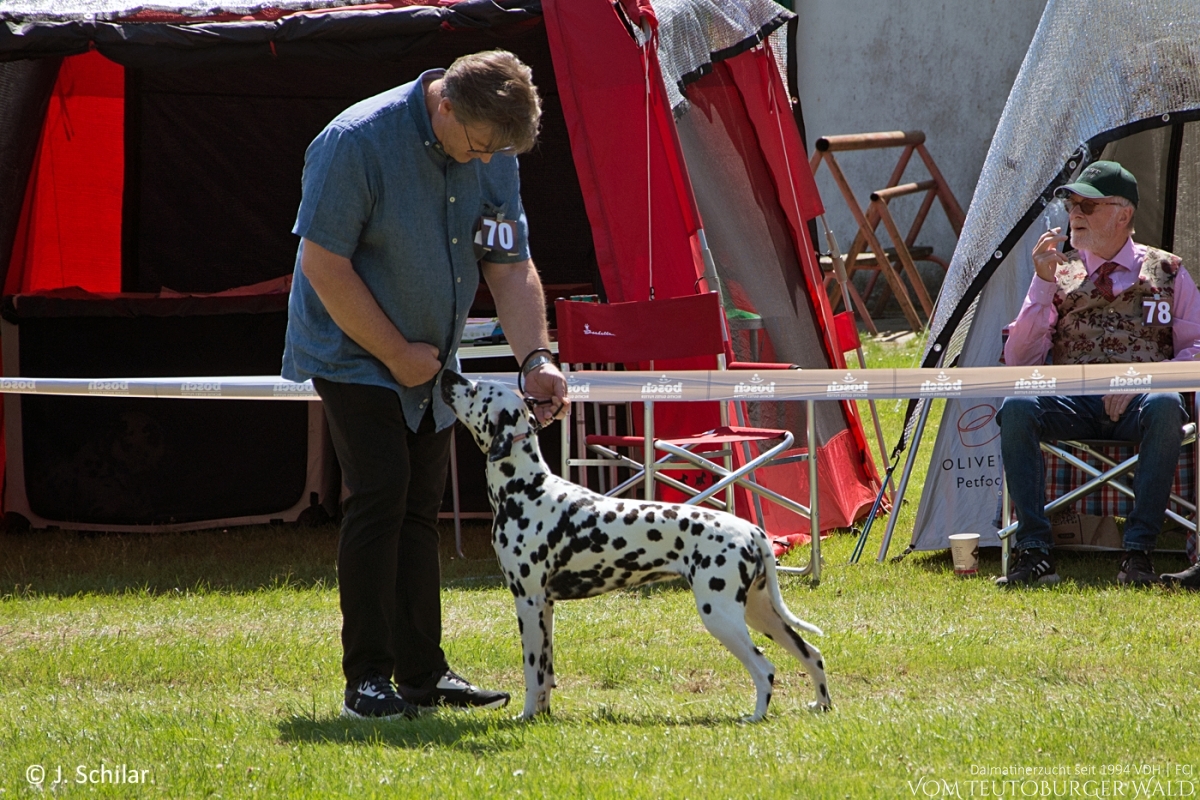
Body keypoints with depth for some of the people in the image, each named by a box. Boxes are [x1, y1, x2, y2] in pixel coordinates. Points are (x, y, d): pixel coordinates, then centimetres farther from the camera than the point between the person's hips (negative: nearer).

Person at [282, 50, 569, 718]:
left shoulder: (495, 156, -4)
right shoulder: (357, 143, -24)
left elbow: (511, 266, 0)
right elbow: (323, 266, -23)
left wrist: (536, 358, -14)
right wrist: (396, 354, -17)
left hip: (427, 364, 6)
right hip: (352, 351, -6)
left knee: (420, 506, 8)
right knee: (380, 492, -15)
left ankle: (422, 670, 14)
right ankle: (366, 679, -11)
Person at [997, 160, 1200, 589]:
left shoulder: (1166, 272, 13)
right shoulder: (1060, 274, 15)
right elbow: (1018, 360, 6)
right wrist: (1043, 284, -4)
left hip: (1139, 402, -2)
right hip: (1073, 404, 2)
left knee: (1165, 407, -38)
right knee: (1016, 408, -31)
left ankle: (1137, 556, -35)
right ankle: (1033, 554, -32)